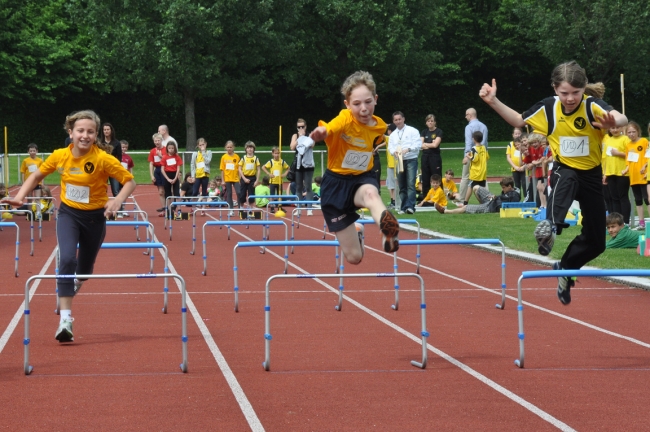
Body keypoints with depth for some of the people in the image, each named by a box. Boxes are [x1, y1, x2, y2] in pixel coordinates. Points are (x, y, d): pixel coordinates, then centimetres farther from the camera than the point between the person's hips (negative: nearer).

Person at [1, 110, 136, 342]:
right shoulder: (59, 156, -11)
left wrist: (118, 200, -32)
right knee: (67, 259, -22)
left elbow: (129, 181, -15)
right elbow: (37, 175, 6)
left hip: (94, 217, -1)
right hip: (68, 213, 1)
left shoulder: (103, 159, -21)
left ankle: (73, 286, 54)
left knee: (84, 269, 14)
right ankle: (65, 319, -24)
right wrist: (19, 197, -5)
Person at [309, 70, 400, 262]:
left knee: (370, 193, -40)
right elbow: (327, 129, -46)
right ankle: (356, 232, 35)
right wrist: (320, 132, -66)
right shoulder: (344, 119, -21)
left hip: (362, 179, 2)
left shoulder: (379, 126, -4)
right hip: (337, 183, -2)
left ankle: (389, 231, -68)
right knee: (354, 257, -1)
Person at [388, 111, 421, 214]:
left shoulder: (412, 131, 2)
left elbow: (418, 144, -7)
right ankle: (404, 207, 10)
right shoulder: (393, 135, 16)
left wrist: (408, 149, -22)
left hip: (411, 160, -5)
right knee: (402, 186, 5)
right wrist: (394, 152, -13)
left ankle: (410, 206, -22)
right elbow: (390, 147, 10)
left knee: (411, 184, -15)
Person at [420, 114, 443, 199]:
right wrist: (431, 144, -10)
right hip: (425, 157, 5)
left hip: (435, 157, -5)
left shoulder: (438, 132, -2)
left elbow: (435, 144, -13)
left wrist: (425, 144, -1)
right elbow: (421, 145, 1)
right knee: (425, 179, 6)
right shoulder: (424, 132, 12)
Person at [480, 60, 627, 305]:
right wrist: (494, 102, -6)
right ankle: (551, 226, -67)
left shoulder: (592, 105, -21)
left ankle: (565, 269, 33)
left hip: (591, 174, 0)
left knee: (596, 243, 6)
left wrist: (614, 121, -67)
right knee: (566, 180, -41)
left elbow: (621, 118, -42)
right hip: (564, 169, 0)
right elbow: (519, 121, 8)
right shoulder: (548, 108, -11)